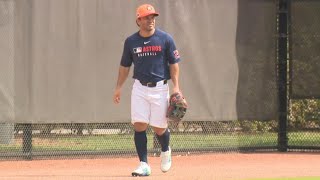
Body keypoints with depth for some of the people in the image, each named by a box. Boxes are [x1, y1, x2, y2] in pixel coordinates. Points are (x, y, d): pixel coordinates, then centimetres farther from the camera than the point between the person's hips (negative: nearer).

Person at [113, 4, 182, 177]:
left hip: (160, 87, -2)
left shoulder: (165, 39, -3)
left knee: (159, 128, 1)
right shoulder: (131, 41, 3)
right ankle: (144, 165, -3)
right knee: (139, 125, -8)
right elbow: (124, 66, 12)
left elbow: (173, 64, -1)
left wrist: (176, 87, -9)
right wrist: (118, 87, 7)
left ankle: (165, 151, 34)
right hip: (139, 88, 2)